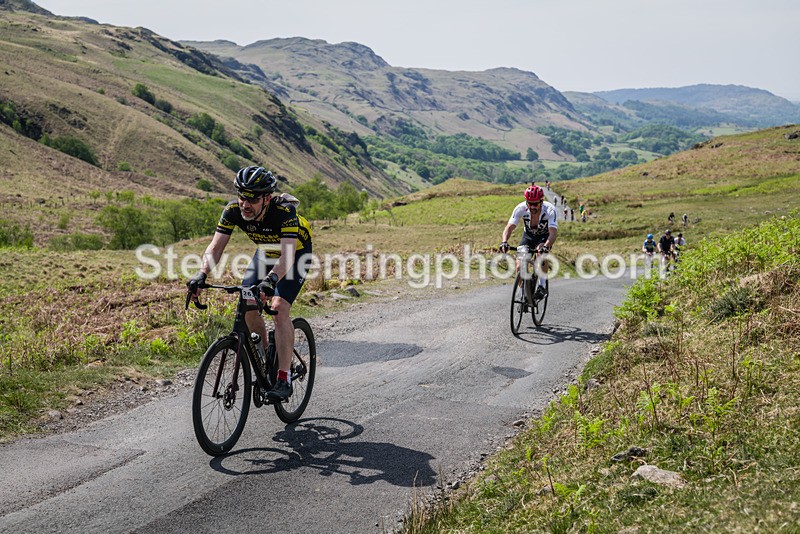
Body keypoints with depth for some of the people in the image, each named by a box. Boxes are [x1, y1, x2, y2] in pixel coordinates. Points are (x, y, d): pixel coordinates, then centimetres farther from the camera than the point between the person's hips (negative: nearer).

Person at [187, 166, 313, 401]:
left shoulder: (284, 210, -39)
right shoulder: (233, 210, -25)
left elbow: (287, 256, -48)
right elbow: (215, 248, -27)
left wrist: (270, 280, -65)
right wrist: (201, 275, -45)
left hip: (296, 252, -5)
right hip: (266, 251, 5)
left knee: (279, 307, -23)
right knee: (248, 307, -8)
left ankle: (284, 379, -21)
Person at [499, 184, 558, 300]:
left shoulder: (550, 210, -33)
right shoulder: (521, 208, -27)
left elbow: (553, 232, -43)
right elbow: (509, 227, -33)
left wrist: (546, 246, -62)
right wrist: (504, 242, -53)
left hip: (545, 236, -2)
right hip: (528, 235, 2)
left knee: (542, 252, -35)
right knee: (520, 265, -16)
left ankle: (541, 286, -24)